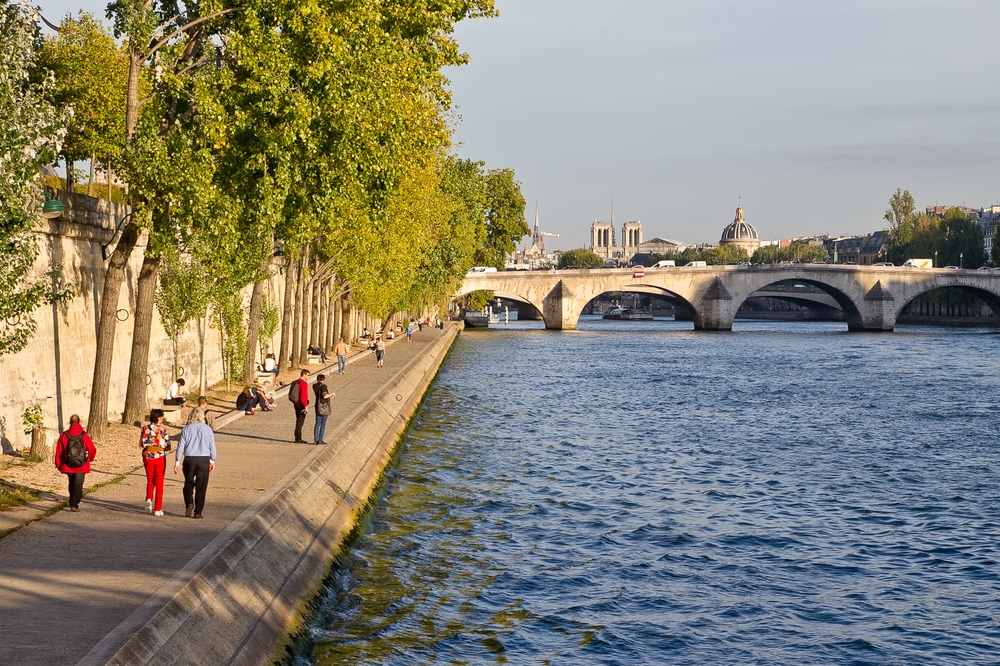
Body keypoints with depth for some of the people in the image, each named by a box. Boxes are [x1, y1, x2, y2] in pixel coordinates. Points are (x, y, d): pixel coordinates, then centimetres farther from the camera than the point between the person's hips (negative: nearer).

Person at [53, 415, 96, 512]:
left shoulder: (64, 436, -5)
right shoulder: (84, 436, -10)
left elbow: (59, 451, -1)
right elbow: (92, 450, -3)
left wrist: (58, 464, 12)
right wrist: (90, 459, 19)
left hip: (68, 466, 2)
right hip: (81, 467, -2)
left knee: (72, 485, 19)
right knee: (78, 485, 2)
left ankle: (73, 503, 28)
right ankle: (74, 505, -8)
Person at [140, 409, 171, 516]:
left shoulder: (145, 428, -2)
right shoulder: (163, 429, -10)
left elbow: (141, 444, -1)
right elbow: (168, 447, -9)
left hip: (148, 457, 2)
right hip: (160, 457, -2)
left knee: (150, 480, 21)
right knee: (159, 483, 7)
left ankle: (149, 498, -4)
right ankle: (157, 508, 7)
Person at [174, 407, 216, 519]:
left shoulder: (186, 429, -2)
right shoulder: (207, 429, -1)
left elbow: (181, 446, -1)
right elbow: (212, 447, 3)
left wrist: (177, 461, 5)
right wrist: (212, 460, 15)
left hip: (189, 460, 0)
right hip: (204, 460, 0)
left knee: (188, 484, 17)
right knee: (201, 487, 5)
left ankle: (189, 504, -4)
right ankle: (198, 512, 5)